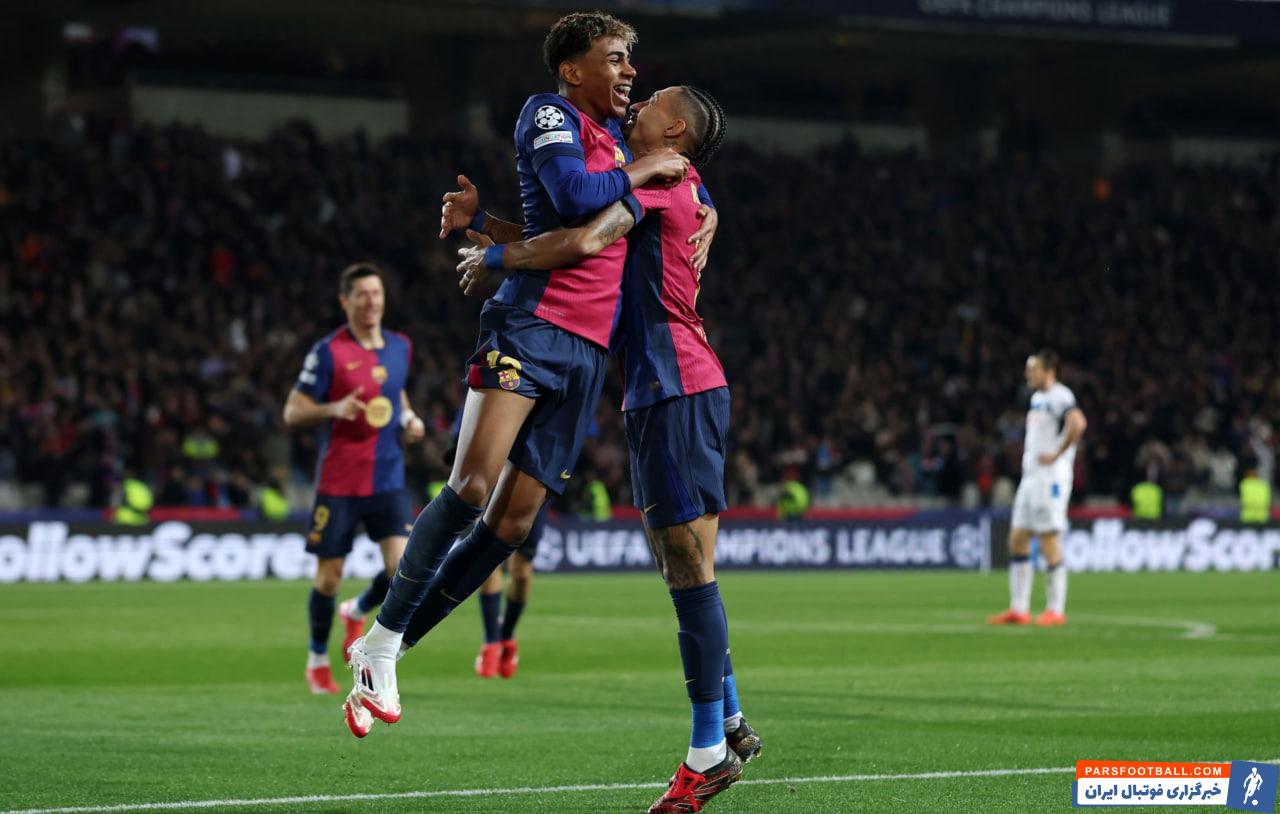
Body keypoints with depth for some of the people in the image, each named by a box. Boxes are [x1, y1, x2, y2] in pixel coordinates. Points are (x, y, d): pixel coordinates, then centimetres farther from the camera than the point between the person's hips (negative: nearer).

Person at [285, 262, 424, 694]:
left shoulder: (400, 347, 8)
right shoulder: (328, 351, -8)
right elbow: (292, 412, -6)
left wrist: (409, 418, 6)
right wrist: (334, 409, -24)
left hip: (388, 480, 4)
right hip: (338, 483, -4)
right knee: (328, 578, 2)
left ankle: (357, 612, 21)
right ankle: (318, 660, 25)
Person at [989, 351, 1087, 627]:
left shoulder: (1059, 397, -13)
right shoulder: (1037, 398, 18)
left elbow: (1078, 423, -31)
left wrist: (1057, 455, -23)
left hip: (1050, 478, -10)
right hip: (1031, 477, 10)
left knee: (1050, 541, -6)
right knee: (1017, 540, 8)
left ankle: (1055, 610, -1)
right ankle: (1019, 609, 11)